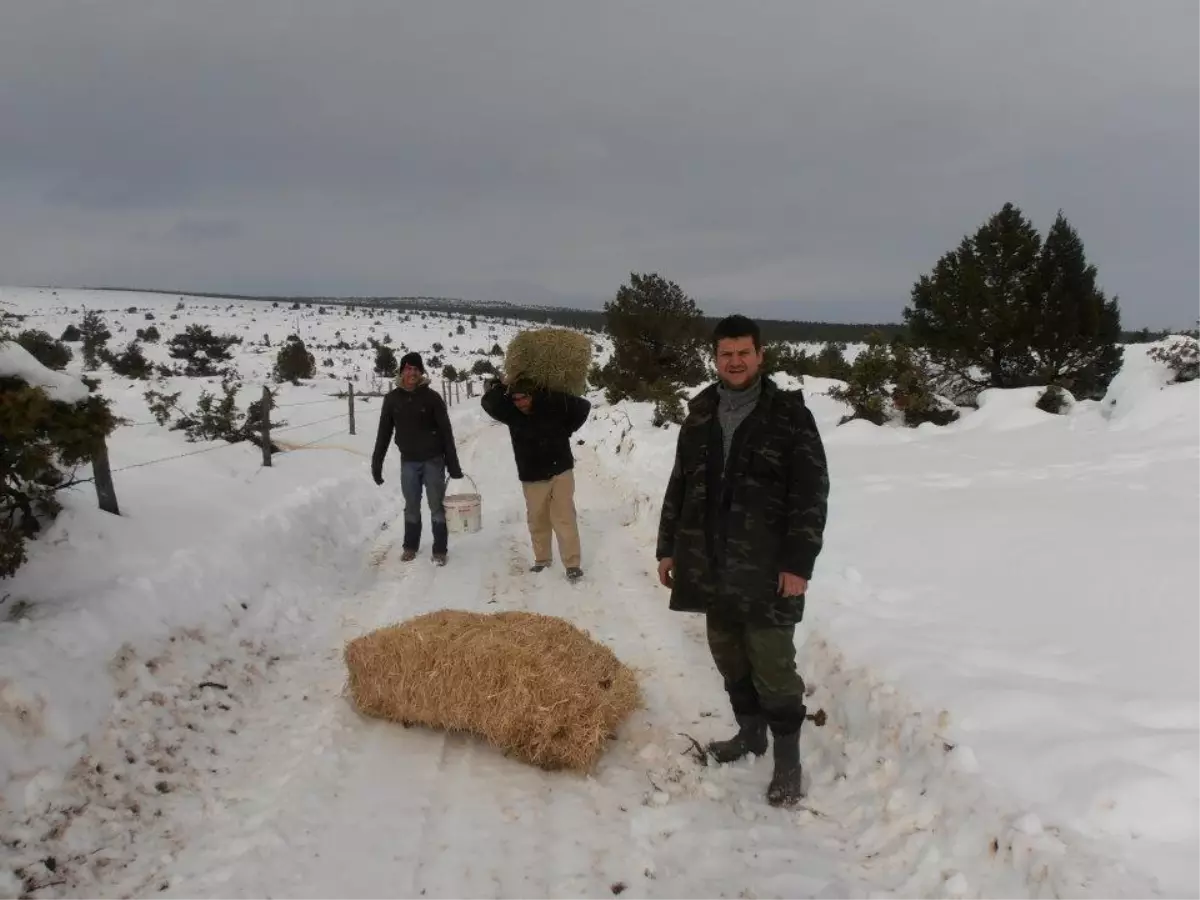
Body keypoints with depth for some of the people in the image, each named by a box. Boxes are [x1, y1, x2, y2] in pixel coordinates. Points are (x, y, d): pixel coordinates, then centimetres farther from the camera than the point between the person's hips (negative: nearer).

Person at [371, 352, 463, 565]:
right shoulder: (392, 399, 0)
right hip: (408, 462, 2)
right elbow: (384, 433, 6)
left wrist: (453, 464, -8)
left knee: (437, 506, 3)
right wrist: (376, 463, 3)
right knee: (411, 507, 11)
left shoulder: (432, 397, -7)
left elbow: (446, 432, -6)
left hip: (433, 460, -2)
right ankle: (410, 546, 27)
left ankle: (439, 549, 12)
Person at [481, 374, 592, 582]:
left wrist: (566, 431, -1)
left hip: (560, 472, -3)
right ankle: (542, 559, 27)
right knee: (537, 521, 11)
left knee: (564, 518, -4)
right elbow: (487, 402, -13)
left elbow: (583, 406, -1)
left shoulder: (553, 402, -12)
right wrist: (503, 385, -20)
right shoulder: (511, 411, -5)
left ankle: (573, 564, 1)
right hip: (532, 477, 3)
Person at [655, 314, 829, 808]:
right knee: (729, 655, 16)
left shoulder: (789, 414, -7)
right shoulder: (700, 413, 9)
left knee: (772, 663, -2)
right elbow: (680, 484, 16)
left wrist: (798, 563, -15)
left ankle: (787, 757, 13)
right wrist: (668, 547, 13)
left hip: (766, 566, -5)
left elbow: (811, 493, -10)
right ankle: (750, 733, 35)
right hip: (711, 563, 6)